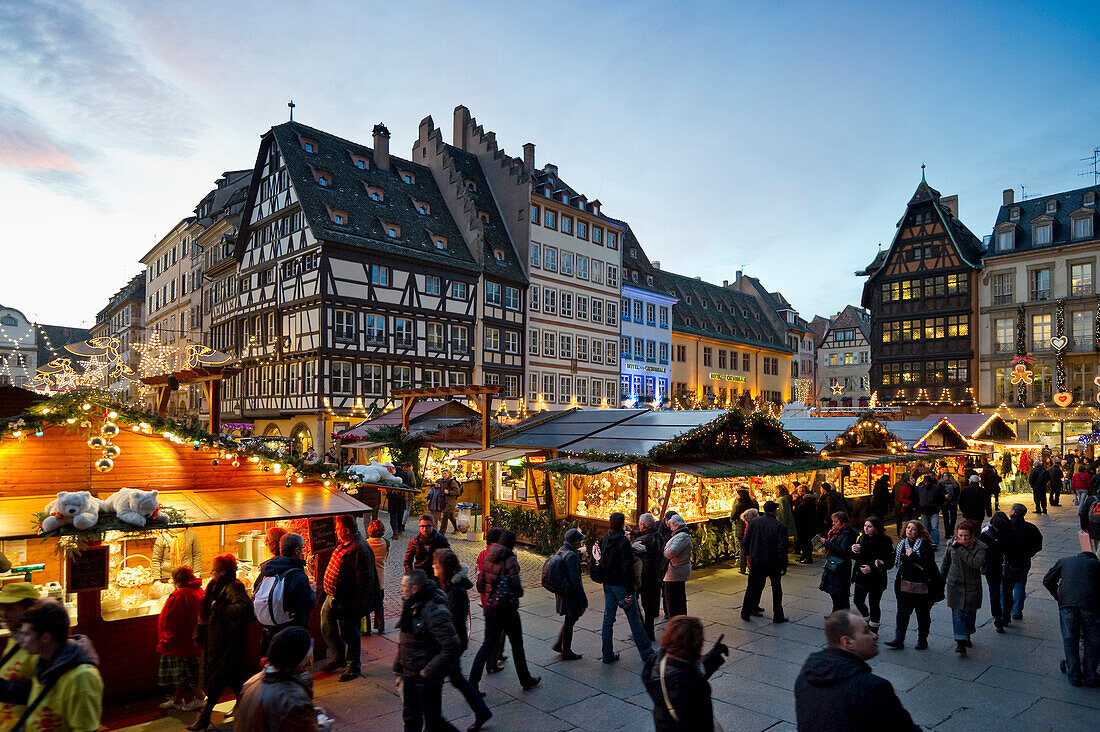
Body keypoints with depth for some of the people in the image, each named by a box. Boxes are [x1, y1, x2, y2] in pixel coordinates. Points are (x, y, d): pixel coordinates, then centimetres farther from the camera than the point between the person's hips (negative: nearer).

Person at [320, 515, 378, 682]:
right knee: (327, 628, 20)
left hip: (347, 601, -10)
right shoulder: (343, 545, 5)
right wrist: (326, 587, 21)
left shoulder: (360, 550, -26)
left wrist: (357, 608, -24)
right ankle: (339, 658, 39)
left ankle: (353, 667, 24)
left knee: (348, 634, 5)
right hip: (332, 597, 10)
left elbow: (364, 582, -26)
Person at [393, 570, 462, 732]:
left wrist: (430, 672, -23)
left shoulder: (435, 613, -26)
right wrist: (398, 667, 14)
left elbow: (452, 647, -30)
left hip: (427, 677, -8)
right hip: (409, 674, 8)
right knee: (410, 718, 19)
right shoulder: (410, 606, 2)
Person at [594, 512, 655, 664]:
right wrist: (630, 592, -17)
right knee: (634, 619, 4)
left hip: (607, 584, 7)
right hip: (621, 584, -7)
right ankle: (646, 652, 15)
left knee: (608, 619, 10)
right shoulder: (623, 542, -18)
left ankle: (607, 655, 16)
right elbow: (627, 568, -20)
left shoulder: (603, 539, 5)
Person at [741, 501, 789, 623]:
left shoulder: (754, 522, -3)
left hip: (755, 561, 3)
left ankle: (746, 613, 21)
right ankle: (778, 616, 20)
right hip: (773, 563, -3)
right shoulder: (779, 526, -13)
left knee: (752, 587, 13)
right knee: (776, 589, 14)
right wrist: (783, 566, -7)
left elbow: (746, 542, 1)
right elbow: (782, 548, -14)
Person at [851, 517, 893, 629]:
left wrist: (872, 568, -25)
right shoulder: (862, 538, 3)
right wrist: (854, 551, -12)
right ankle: (867, 618, 41)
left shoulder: (884, 541, -15)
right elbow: (855, 558, 11)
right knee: (858, 601, 13)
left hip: (876, 579, -6)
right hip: (861, 577, 6)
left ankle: (874, 630, 25)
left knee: (874, 605, 6)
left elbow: (890, 562, -17)